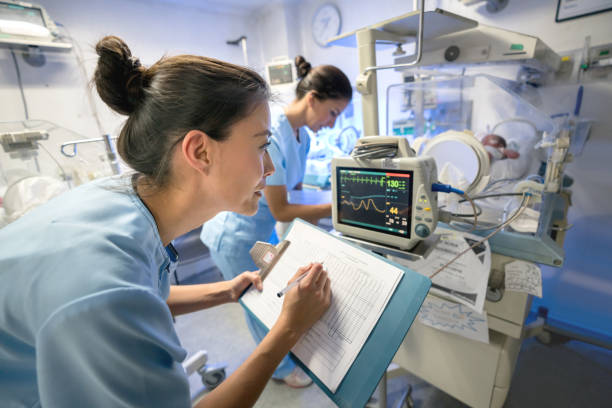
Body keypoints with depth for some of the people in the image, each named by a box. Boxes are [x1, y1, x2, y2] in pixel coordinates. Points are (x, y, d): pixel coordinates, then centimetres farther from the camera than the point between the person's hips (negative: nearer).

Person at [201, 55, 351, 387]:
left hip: (264, 233, 8)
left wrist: (321, 219, -2)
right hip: (236, 238, -8)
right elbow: (280, 210, -25)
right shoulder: (269, 134, -30)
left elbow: (295, 190, 5)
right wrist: (337, 207, -22)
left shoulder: (301, 135, -3)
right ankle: (281, 368, 40)